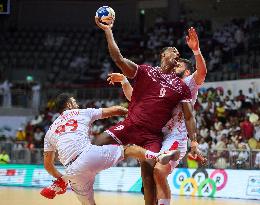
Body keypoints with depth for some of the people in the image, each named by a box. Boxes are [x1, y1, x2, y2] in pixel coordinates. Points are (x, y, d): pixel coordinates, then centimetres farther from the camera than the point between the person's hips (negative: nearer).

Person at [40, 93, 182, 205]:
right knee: (127, 149, 12)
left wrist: (61, 178, 44)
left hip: (73, 171, 3)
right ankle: (158, 156, -13)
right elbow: (115, 110, 20)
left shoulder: (50, 131, 26)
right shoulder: (82, 113, 19)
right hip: (89, 155, -3)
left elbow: (47, 164, 28)